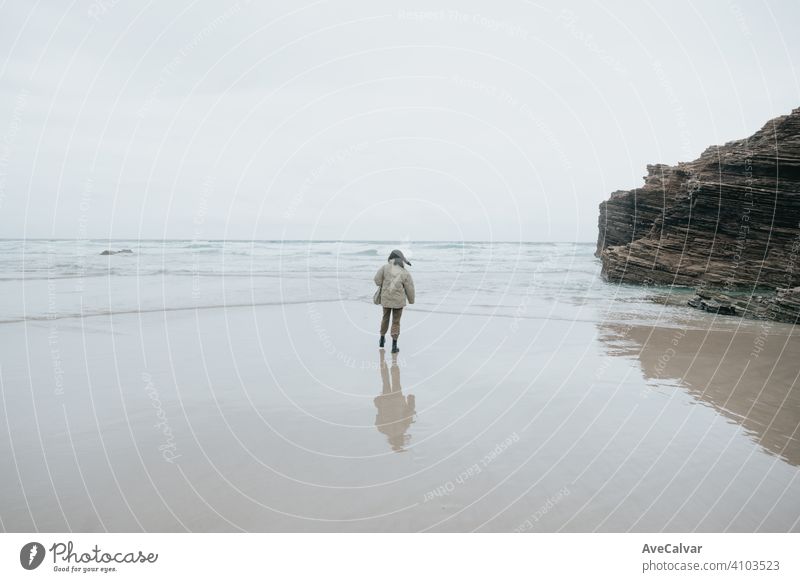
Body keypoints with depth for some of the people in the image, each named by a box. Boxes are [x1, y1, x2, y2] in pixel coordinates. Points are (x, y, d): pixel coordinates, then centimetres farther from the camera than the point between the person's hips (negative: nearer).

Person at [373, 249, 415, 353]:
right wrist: (411, 300, 12)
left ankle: (382, 340, 37)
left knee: (385, 318, 23)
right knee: (396, 322, 8)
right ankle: (394, 346, 3)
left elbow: (377, 279, -11)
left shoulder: (386, 267, -8)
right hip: (399, 301, -1)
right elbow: (410, 289, -5)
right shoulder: (405, 273, -8)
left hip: (386, 299, 2)